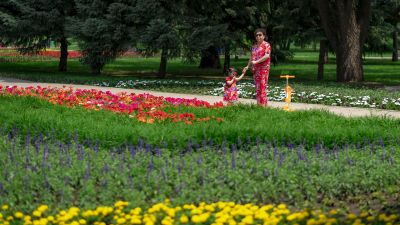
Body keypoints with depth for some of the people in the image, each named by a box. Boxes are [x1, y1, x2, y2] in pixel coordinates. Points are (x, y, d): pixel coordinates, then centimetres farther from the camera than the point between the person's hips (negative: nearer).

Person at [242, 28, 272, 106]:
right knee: (257, 88, 7)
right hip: (255, 69, 7)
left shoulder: (266, 45, -3)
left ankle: (263, 104, -12)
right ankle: (258, 104, 9)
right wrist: (247, 66, 16)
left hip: (263, 68, -7)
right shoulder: (254, 46, 18)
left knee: (262, 87, -11)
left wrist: (256, 62, -19)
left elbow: (267, 56, -17)